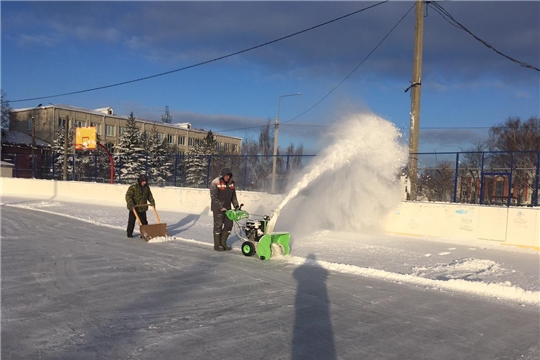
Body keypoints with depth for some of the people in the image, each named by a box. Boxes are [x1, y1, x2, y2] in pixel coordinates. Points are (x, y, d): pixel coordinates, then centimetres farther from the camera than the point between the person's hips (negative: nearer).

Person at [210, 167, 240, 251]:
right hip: (218, 208, -7)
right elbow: (214, 197, -18)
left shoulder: (231, 182, 6)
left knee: (229, 225, 8)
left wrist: (236, 205, -2)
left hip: (227, 207, 7)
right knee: (218, 226, -1)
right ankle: (217, 245, 10)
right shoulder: (215, 183, -15)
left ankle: (223, 243, 22)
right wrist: (221, 208, -22)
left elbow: (233, 195, 11)